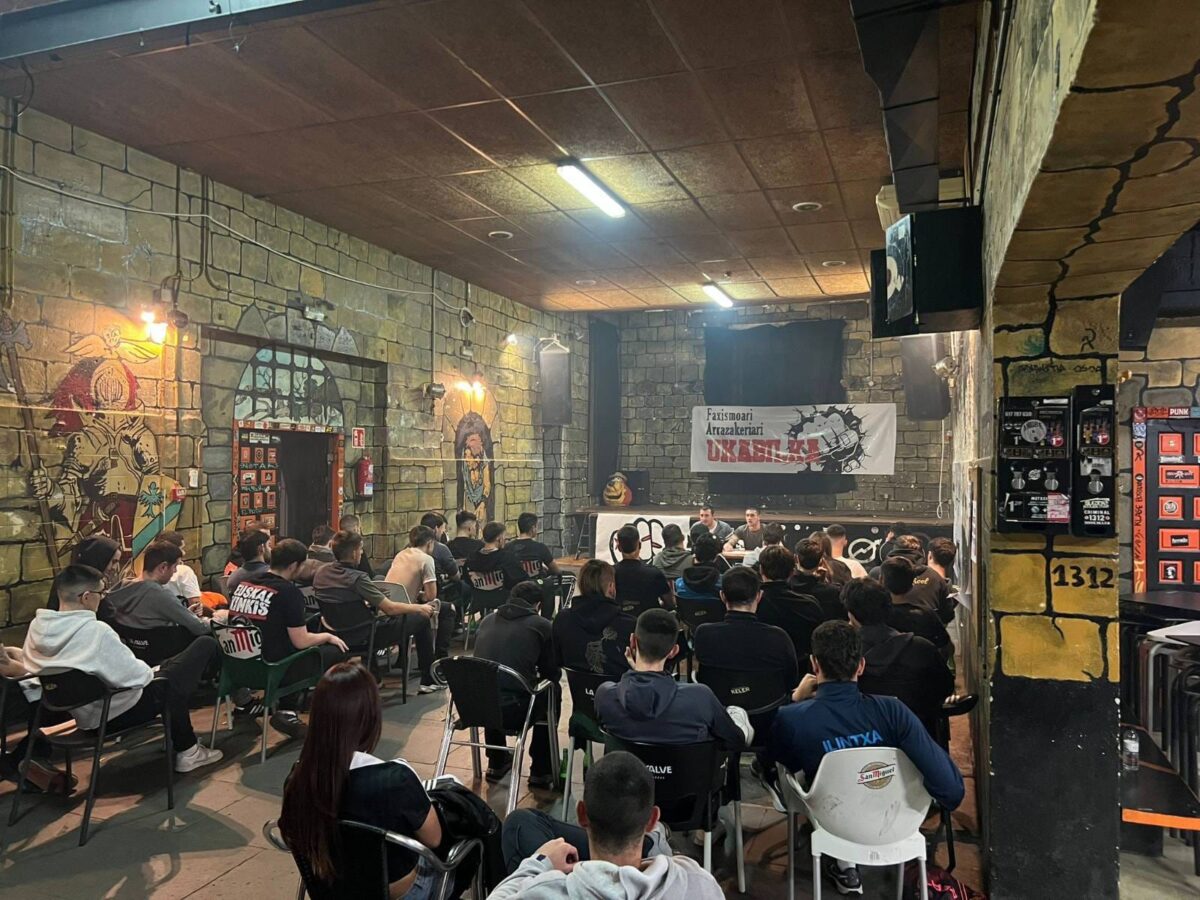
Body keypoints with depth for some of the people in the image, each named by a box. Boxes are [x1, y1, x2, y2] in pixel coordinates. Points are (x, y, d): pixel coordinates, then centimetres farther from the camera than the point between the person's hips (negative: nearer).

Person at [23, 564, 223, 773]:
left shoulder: (37, 626, -7)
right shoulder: (95, 631, -29)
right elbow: (134, 677, -26)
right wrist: (149, 671, -2)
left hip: (82, 715, 9)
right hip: (119, 712, -8)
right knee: (205, 645, -2)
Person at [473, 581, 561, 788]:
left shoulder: (487, 620, 15)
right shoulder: (541, 625, 3)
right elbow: (553, 673, 9)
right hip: (514, 712, -4)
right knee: (552, 691, 25)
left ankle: (496, 763, 43)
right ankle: (541, 771, 29)